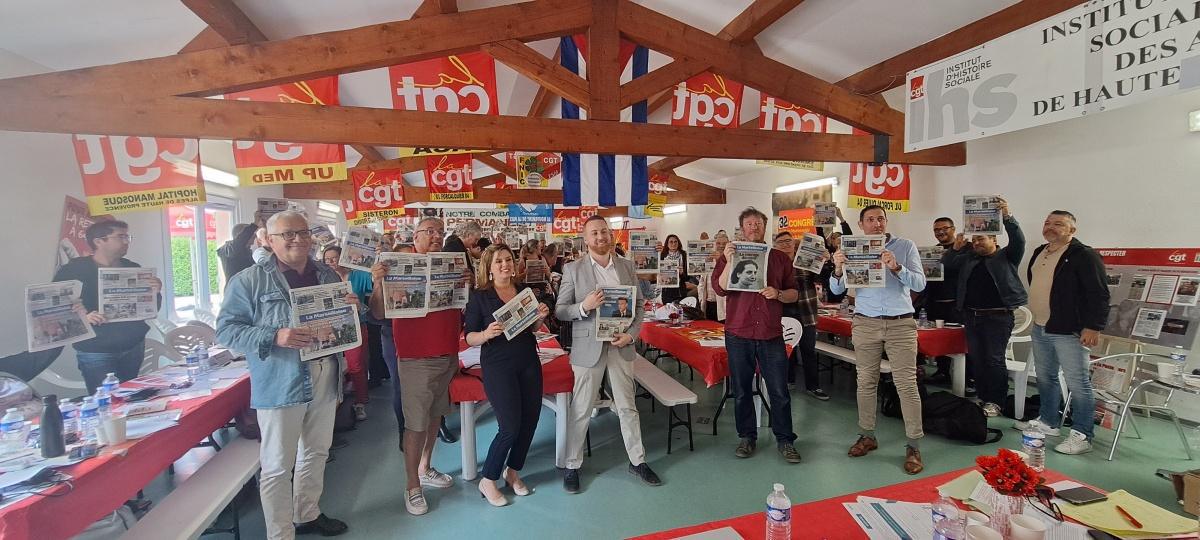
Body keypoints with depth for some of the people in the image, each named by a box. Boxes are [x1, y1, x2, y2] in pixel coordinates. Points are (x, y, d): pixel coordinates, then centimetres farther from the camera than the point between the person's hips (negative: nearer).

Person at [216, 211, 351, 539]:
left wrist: (352, 309, -6)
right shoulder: (249, 280, -6)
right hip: (280, 384, -5)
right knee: (278, 465, 5)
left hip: (324, 378, 6)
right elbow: (226, 329, -10)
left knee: (316, 453, 20)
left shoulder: (327, 276, 9)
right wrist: (274, 337, -25)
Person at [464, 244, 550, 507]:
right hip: (498, 367, -5)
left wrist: (540, 317, -3)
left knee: (530, 419, 8)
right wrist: (486, 334, -27)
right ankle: (488, 481, 16)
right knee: (510, 427, -7)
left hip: (528, 363, 5)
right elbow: (470, 338, -6)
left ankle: (513, 471, 32)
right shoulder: (479, 297, -5)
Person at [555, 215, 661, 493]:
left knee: (627, 406, 14)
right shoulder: (573, 269, -3)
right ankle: (572, 466, 24)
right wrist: (583, 306, -22)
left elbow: (639, 303, 8)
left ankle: (637, 461, 30)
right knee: (580, 410, 7)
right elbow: (559, 311, -3)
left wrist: (631, 333, -7)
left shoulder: (626, 266, 6)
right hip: (588, 347, -3)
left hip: (621, 345, 3)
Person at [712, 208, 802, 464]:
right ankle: (747, 437, 25)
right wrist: (729, 262, -19)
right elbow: (720, 289, -7)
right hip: (738, 334, 0)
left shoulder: (780, 258, 10)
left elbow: (794, 293, 11)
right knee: (741, 391, 10)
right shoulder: (729, 256, 6)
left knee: (780, 392, 5)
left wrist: (778, 294, -9)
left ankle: (785, 440, 21)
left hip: (771, 334, 1)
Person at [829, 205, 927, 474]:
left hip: (901, 323, -1)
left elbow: (920, 284, -5)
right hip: (865, 323, 1)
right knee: (866, 382, 8)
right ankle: (867, 436, 21)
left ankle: (914, 446, 9)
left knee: (907, 384, -1)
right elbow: (836, 290, 1)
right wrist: (838, 269, -19)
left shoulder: (905, 247, 3)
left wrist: (895, 267, -22)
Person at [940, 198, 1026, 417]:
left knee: (994, 359, -4)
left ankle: (995, 401, 5)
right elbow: (946, 264, 10)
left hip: (998, 316, -5)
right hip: (972, 316, 5)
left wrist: (1007, 217, -26)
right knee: (977, 359, 9)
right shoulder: (968, 258, 15)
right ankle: (982, 397, 18)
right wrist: (956, 248, -7)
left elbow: (1018, 241, -13)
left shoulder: (1006, 256, 3)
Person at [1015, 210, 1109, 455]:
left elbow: (1099, 293, -15)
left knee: (1078, 384, -1)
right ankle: (1047, 421, 30)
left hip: (1069, 331, -8)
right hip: (1040, 329, 8)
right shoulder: (1039, 252, 13)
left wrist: (1093, 326, -19)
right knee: (1045, 378, 17)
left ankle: (1082, 436, 7)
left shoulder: (1084, 255, -11)